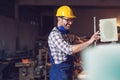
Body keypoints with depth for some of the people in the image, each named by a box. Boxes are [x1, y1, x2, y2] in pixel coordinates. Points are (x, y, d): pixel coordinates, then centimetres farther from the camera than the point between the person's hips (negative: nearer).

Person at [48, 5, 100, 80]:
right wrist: (89, 42, -27)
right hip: (60, 71, -9)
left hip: (68, 70, 9)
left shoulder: (66, 33, 13)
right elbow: (69, 50, -28)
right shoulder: (54, 34, -16)